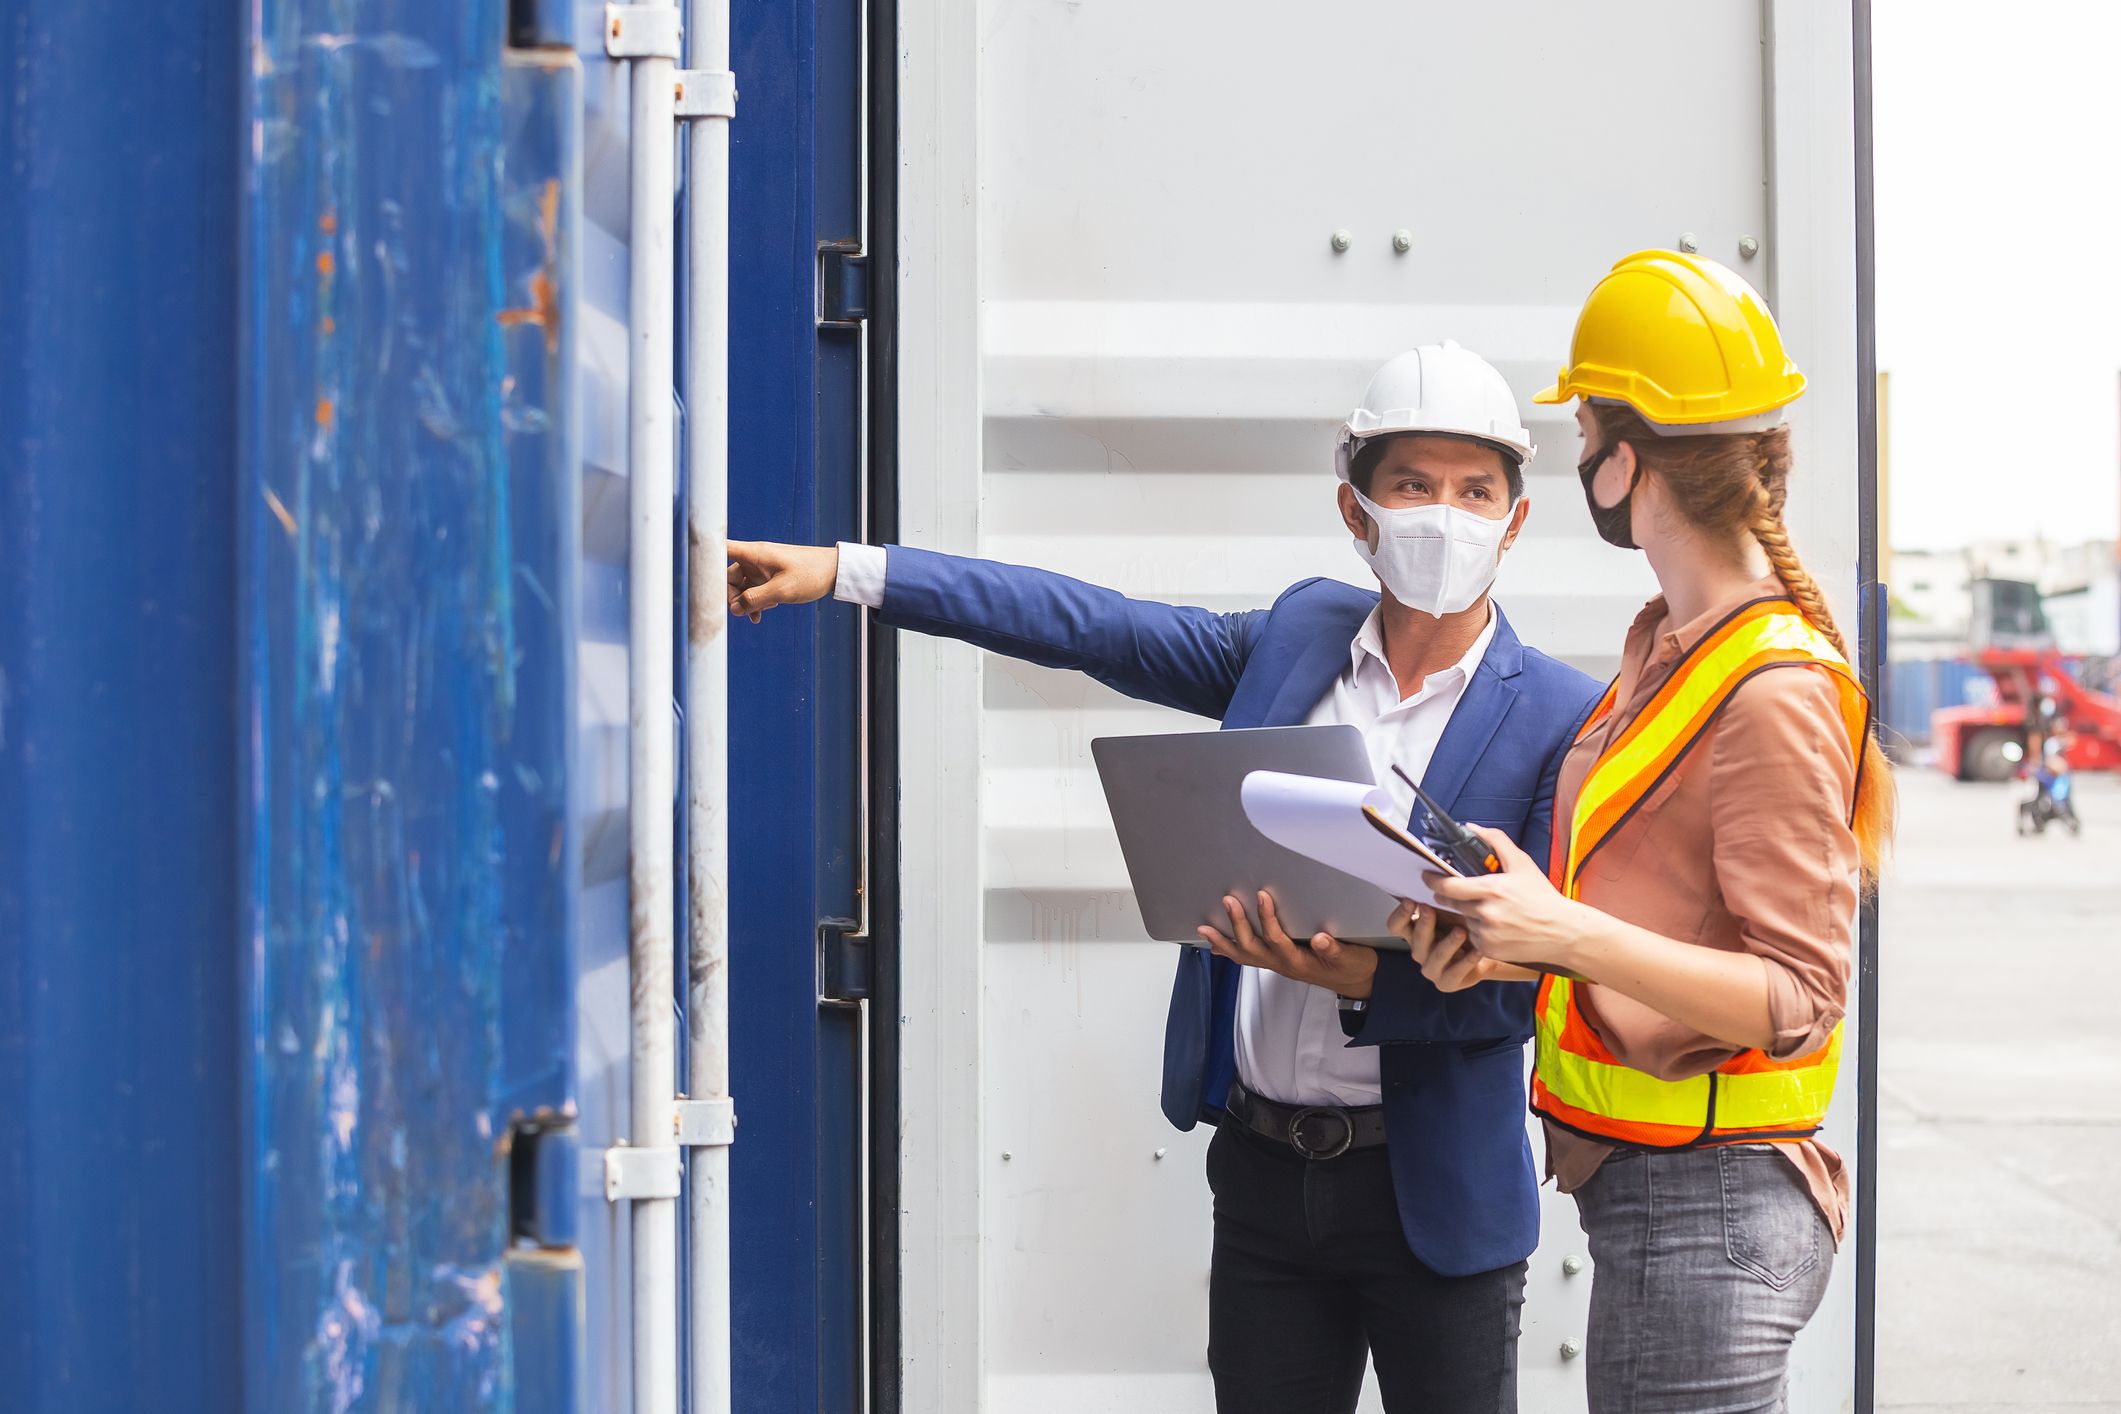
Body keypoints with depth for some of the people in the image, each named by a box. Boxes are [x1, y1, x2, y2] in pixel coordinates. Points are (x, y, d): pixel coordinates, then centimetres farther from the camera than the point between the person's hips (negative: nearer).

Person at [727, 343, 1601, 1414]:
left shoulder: (1562, 720, -8)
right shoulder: (1300, 634, 5)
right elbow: (1089, 628, 7)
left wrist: (1361, 978, -27)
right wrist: (842, 570, 4)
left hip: (1431, 1194, -3)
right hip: (1263, 1167, 4)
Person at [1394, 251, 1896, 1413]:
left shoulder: (1776, 691, -17)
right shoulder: (1665, 642, 13)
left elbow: (1798, 1000, -19)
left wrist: (1570, 935, -27)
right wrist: (1510, 943, -1)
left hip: (1708, 1211, -9)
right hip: (1636, 1185, 9)